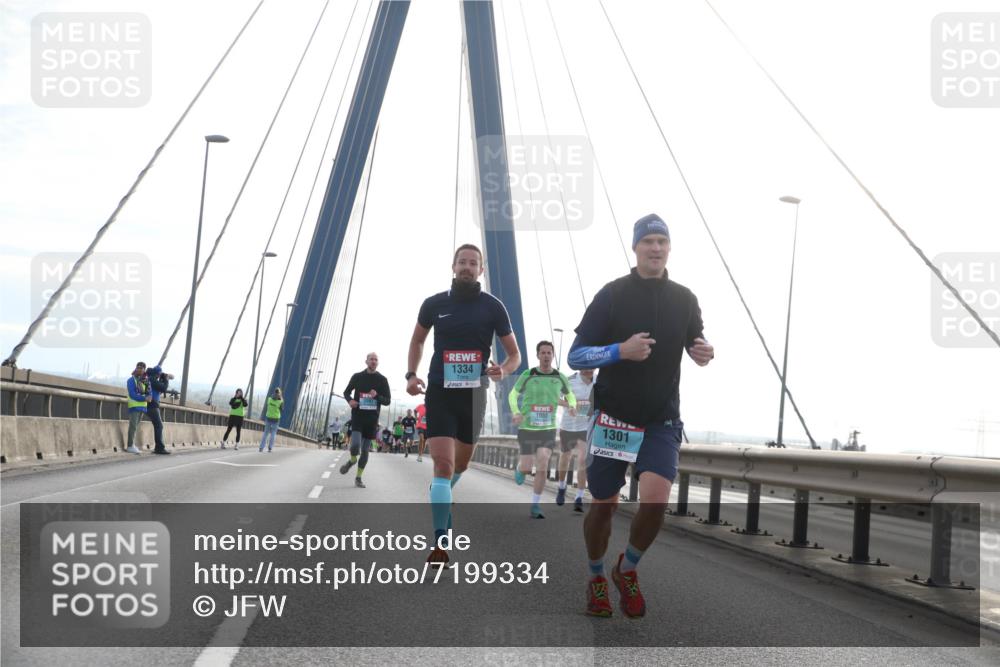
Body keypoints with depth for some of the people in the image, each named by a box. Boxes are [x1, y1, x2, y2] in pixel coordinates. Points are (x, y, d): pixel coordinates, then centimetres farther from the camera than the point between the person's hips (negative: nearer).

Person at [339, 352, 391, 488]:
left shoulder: (382, 379, 4)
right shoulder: (357, 377, 3)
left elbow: (387, 400, 4)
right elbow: (347, 392, 17)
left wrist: (377, 396, -16)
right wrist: (349, 400, -6)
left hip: (372, 419, 2)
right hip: (357, 416, -1)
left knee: (365, 450, 6)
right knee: (355, 445, -20)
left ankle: (358, 477, 19)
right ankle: (352, 460, 13)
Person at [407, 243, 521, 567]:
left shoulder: (493, 306, -2)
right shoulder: (434, 304, 0)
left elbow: (514, 353, 2)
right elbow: (417, 340, 17)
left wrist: (503, 370, -20)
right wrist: (411, 374, 2)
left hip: (474, 394, 2)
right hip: (439, 393, -2)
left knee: (461, 464, 18)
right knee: (443, 464, -15)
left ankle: (438, 498, 50)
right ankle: (440, 542, -13)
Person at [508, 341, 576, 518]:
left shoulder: (560, 377, 0)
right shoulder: (527, 375, -6)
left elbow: (569, 395, 19)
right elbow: (513, 395, 6)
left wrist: (572, 405, -5)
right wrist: (516, 412, -13)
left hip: (548, 430, 1)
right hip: (527, 428, -1)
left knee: (542, 468, -12)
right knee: (527, 469, 1)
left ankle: (535, 507, 0)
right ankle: (519, 468, 40)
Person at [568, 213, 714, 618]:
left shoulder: (684, 299, 3)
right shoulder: (613, 294, -6)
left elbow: (695, 343, 20)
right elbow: (576, 357, -8)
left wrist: (704, 353, -4)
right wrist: (621, 350, -25)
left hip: (662, 422, 2)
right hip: (613, 418, -1)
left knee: (655, 501, -17)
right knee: (604, 505, 7)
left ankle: (627, 570, 11)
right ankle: (597, 579, 33)